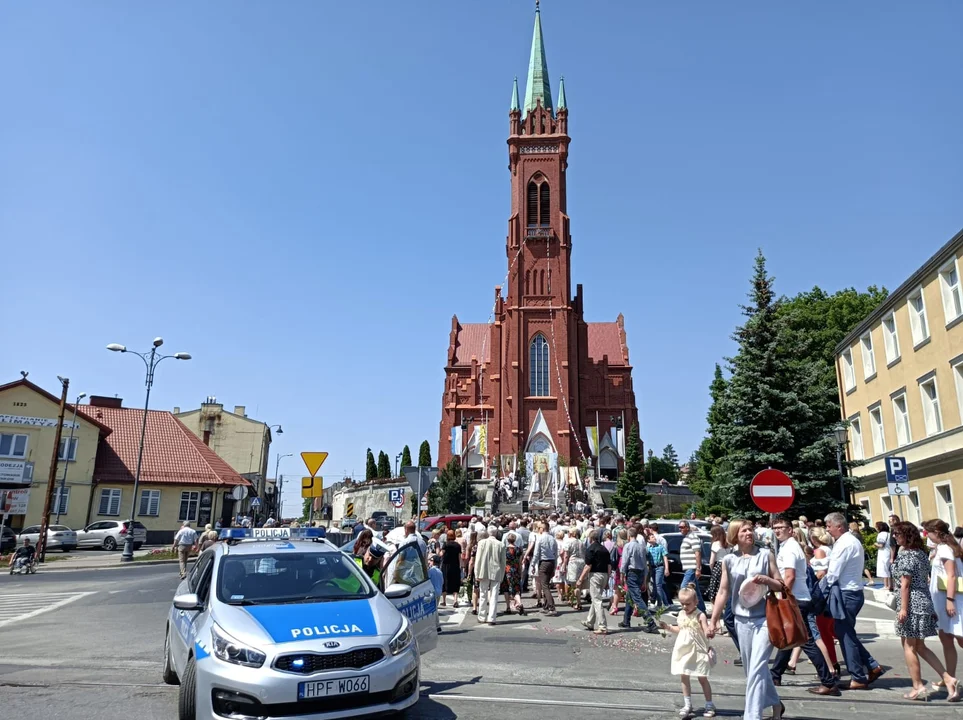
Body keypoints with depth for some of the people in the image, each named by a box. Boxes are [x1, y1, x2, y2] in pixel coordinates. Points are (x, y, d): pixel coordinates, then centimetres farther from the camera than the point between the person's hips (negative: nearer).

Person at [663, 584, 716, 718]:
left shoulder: (700, 616, -15)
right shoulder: (681, 614, 4)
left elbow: (707, 633, -21)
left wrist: (709, 633, -42)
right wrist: (668, 627, 5)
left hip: (698, 652, -5)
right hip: (684, 651, 6)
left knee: (702, 678, 5)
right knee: (684, 677, 9)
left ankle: (709, 705, 20)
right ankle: (687, 705, 20)